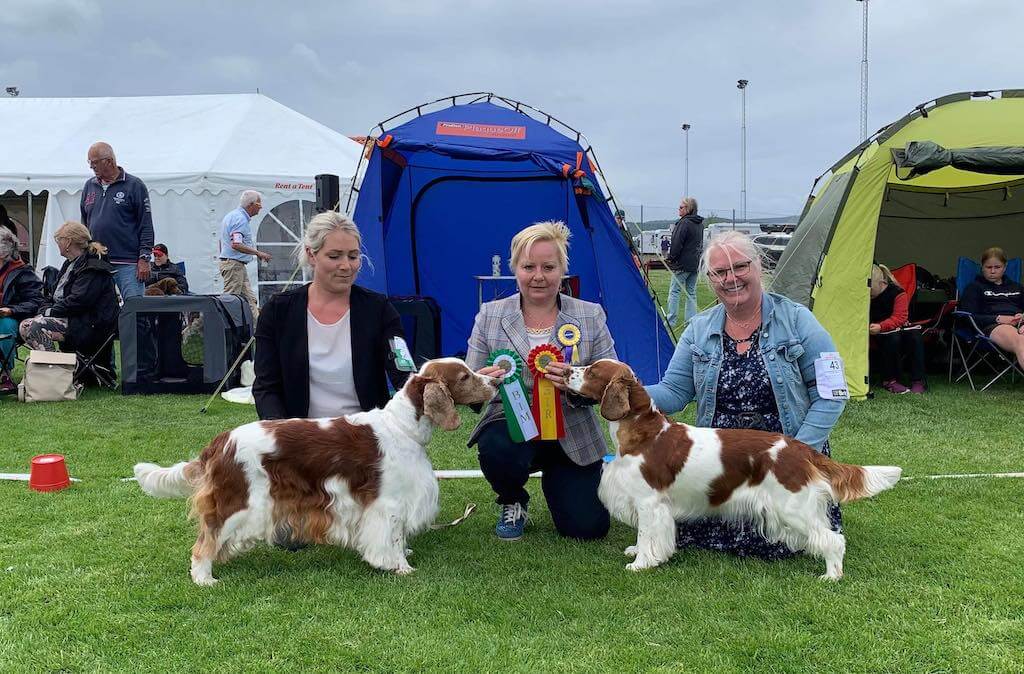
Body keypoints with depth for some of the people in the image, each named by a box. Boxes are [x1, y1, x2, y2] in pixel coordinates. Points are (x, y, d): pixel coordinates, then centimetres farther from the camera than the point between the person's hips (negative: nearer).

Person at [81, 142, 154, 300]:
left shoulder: (134, 185, -1)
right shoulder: (89, 186, 14)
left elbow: (146, 226, -4)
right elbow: (84, 224, 21)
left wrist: (144, 259, -10)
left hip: (128, 264, -5)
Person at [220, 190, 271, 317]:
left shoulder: (231, 216, 17)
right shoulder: (241, 219, -17)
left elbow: (222, 242, 23)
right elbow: (236, 244, -27)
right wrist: (258, 253, -22)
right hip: (234, 264, -11)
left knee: (249, 299, 10)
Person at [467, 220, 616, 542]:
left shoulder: (591, 316, -1)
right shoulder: (490, 315, -1)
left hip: (572, 435, 1)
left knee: (589, 527, -11)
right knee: (497, 451, -36)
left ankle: (553, 478, 27)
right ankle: (513, 503, 3)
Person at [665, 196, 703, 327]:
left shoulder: (684, 223, -15)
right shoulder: (700, 224, 12)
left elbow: (677, 244, -16)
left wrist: (670, 258, -4)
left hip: (683, 263, -8)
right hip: (696, 263, 8)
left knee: (674, 291, -1)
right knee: (691, 292, 12)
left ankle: (671, 321, -2)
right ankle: (691, 320, 11)